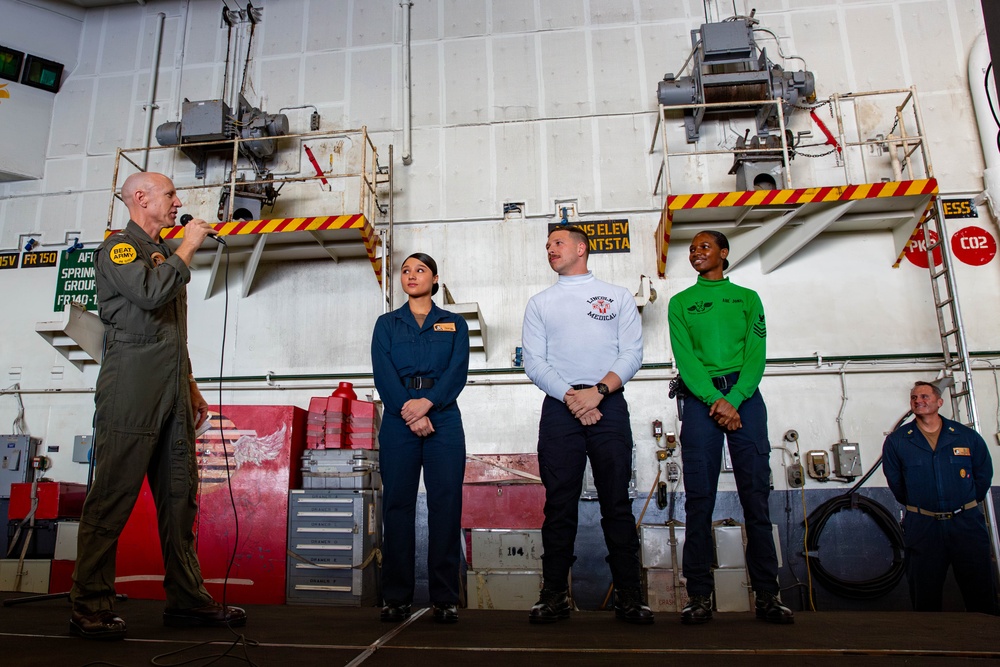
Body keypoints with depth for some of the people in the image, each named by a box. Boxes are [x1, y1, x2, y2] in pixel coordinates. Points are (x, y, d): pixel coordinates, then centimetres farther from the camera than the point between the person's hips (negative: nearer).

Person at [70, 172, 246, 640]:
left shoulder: (162, 253, 26)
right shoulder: (120, 246, 1)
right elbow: (150, 293, -22)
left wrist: (191, 388, 22)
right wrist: (188, 246, -8)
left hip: (173, 396, 8)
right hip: (131, 393, -8)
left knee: (180, 497, 6)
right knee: (112, 499, -5)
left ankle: (187, 600, 12)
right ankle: (90, 608, 5)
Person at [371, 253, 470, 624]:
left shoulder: (455, 324, 15)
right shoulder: (386, 324, 16)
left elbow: (458, 372, 0)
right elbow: (383, 374, 1)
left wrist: (426, 402, -16)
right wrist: (410, 413, -13)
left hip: (443, 419, 0)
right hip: (398, 421, 1)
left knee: (446, 505, -3)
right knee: (397, 504, 0)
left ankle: (445, 598, 4)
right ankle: (397, 598, 9)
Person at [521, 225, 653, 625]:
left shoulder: (618, 297, 13)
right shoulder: (540, 303, 15)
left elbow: (632, 354, 3)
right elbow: (534, 363, 5)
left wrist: (598, 391, -12)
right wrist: (571, 397, -10)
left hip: (608, 404, -1)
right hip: (559, 408, 1)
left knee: (617, 503, 1)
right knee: (559, 504, 2)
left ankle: (628, 597, 10)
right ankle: (554, 596, 10)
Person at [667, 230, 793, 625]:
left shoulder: (747, 298, 16)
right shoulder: (680, 303, 14)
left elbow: (756, 354, 4)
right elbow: (685, 358, 1)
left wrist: (734, 399, -12)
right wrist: (715, 399, -14)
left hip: (744, 395, 1)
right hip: (701, 397, 0)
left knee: (756, 497, -1)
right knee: (699, 499, -3)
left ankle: (766, 596, 6)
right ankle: (699, 596, 1)